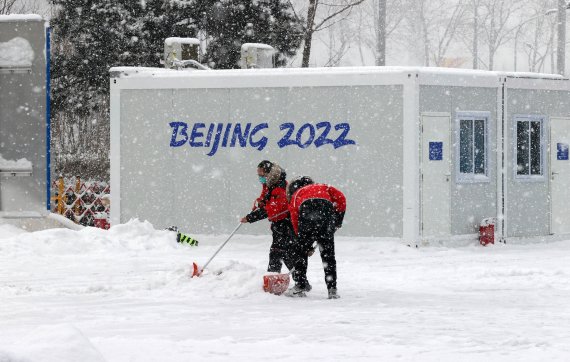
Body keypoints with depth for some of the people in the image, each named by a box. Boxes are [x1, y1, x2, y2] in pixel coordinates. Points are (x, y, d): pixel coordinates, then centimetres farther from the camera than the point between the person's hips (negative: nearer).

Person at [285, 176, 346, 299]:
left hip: (307, 213, -1)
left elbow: (295, 222, 27)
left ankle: (300, 286, 13)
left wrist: (307, 246, 30)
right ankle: (332, 289, 7)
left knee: (300, 252, 16)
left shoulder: (295, 196, 32)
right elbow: (340, 197, 16)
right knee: (328, 255, 11)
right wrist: (338, 218, 21)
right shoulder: (323, 187, 36)